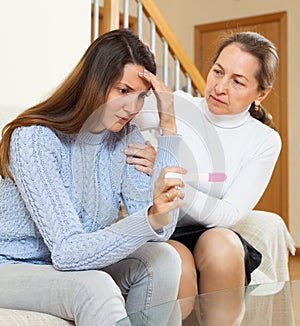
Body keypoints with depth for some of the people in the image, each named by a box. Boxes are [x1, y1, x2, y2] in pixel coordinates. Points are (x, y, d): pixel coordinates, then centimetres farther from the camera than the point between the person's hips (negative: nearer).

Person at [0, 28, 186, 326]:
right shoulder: (34, 139, -22)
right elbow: (67, 252, -29)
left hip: (78, 264, 6)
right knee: (95, 288, -34)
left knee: (162, 258, -17)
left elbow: (159, 232, -16)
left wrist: (168, 126, -18)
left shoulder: (126, 137, -4)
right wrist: (149, 219, -45)